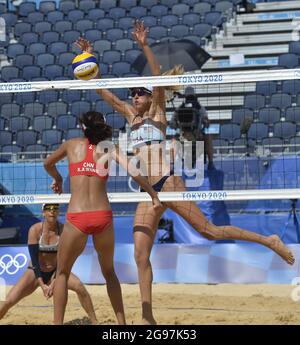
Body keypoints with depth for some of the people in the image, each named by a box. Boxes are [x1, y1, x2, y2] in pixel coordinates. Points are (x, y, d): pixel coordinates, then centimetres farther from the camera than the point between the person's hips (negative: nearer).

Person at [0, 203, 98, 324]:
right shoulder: (35, 230, -16)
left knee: (79, 287, -27)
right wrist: (42, 285, -24)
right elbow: (34, 258, -17)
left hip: (55, 271, 1)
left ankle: (95, 322, -16)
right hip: (36, 271, -1)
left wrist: (54, 282, -23)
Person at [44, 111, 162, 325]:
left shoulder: (73, 144, 10)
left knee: (62, 273, 17)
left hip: (77, 219, -1)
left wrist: (57, 178, 48)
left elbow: (48, 164, 28)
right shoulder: (109, 148, 8)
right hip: (103, 217, 1)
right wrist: (154, 196, 3)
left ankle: (58, 323, 8)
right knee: (109, 272, 23)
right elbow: (133, 172, -7)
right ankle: (122, 322, 22)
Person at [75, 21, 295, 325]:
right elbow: (104, 92, 20)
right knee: (140, 256, -4)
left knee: (209, 231, -5)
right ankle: (148, 318, 0)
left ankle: (269, 240, 11)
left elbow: (159, 79, -10)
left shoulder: (157, 111, 5)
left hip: (167, 183, -6)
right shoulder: (131, 115, 19)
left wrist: (144, 46, -20)